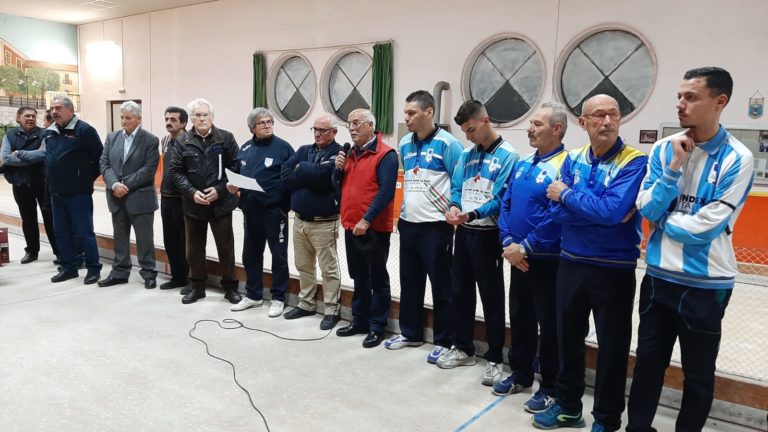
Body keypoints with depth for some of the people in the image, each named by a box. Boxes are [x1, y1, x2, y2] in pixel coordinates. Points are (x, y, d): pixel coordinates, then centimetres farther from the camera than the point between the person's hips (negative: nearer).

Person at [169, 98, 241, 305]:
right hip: (193, 203, 2)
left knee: (225, 246, 4)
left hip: (220, 202, -2)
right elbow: (176, 170, 2)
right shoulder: (184, 141, 4)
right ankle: (197, 287, 26)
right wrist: (192, 192, -12)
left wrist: (219, 190, -13)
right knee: (194, 248, 12)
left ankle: (230, 287, 18)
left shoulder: (225, 138, -1)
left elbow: (236, 167, -3)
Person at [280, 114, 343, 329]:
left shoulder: (338, 154, -8)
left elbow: (320, 174, -24)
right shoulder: (304, 150, 10)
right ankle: (306, 304, 30)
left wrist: (300, 169, -6)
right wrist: (310, 175, -13)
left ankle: (331, 310, 13)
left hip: (324, 223, -6)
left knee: (328, 268, 3)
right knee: (304, 266, 17)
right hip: (299, 220, 6)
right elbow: (285, 175, -2)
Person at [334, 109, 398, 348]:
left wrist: (366, 220, -22)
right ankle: (360, 320, 28)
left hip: (373, 229, -7)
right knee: (359, 277, 17)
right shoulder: (350, 153, 13)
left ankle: (377, 327, 12)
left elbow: (386, 192, -19)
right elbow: (338, 184, 17)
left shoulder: (385, 154, -11)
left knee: (377, 279, 3)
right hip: (351, 227, 8)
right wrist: (339, 168, -2)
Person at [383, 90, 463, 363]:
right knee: (409, 282, 15)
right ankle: (410, 333, 30)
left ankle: (444, 341, 15)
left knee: (441, 286, 3)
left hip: (436, 227, -7)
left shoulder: (447, 143, -11)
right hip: (408, 225, 7)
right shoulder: (404, 144, 10)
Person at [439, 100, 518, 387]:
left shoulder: (507, 156, -9)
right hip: (463, 233, 6)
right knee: (461, 292, 14)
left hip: (487, 235, -6)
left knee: (491, 298, 2)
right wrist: (453, 206, -11)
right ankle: (463, 349, 30)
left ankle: (495, 359, 15)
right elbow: (456, 187, 10)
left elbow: (501, 199, -16)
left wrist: (472, 214, -28)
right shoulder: (466, 155, 10)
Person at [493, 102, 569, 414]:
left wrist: (525, 247, -18)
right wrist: (508, 242, -4)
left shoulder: (565, 166, -15)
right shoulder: (522, 164, 10)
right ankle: (520, 374, 34)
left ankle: (550, 387, 20)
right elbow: (506, 205, 10)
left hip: (547, 261, -8)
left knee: (549, 325, 6)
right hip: (518, 258, 8)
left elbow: (558, 217, -23)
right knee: (519, 318, 18)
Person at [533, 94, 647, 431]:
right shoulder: (572, 160, 3)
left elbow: (614, 210, -27)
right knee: (568, 336, 17)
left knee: (612, 345, 10)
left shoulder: (635, 162, -12)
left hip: (614, 269, -4)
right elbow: (557, 212, -6)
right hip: (571, 263, 5)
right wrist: (600, 211, -17)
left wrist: (567, 194, -15)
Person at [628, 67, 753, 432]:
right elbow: (647, 209, -7)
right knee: (648, 362, 16)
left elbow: (706, 227, -17)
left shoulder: (737, 159, -12)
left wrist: (662, 219, -5)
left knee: (698, 374, 13)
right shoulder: (663, 149, 0)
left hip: (705, 285, -3)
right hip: (659, 277, 4)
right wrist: (675, 166, -15)